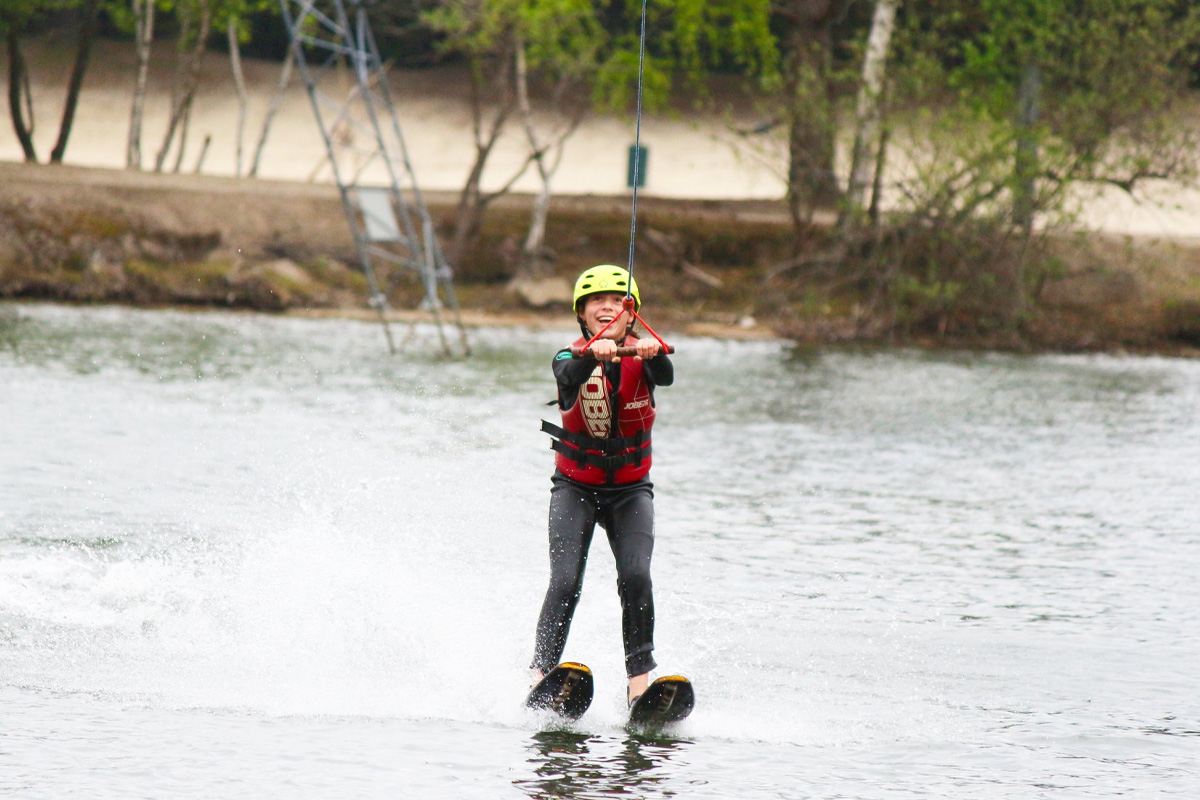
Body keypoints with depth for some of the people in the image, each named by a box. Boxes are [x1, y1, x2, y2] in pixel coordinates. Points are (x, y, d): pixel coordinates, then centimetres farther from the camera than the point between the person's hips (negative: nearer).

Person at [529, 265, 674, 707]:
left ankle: (640, 677, -17)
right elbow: (567, 378, -34)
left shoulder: (642, 355, -8)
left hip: (630, 489, 1)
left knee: (635, 576, -20)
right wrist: (594, 355, -56)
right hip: (575, 486, -1)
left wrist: (652, 354, -54)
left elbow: (665, 377, -31)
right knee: (566, 582, -18)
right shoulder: (572, 357, -10)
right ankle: (541, 675, -19)